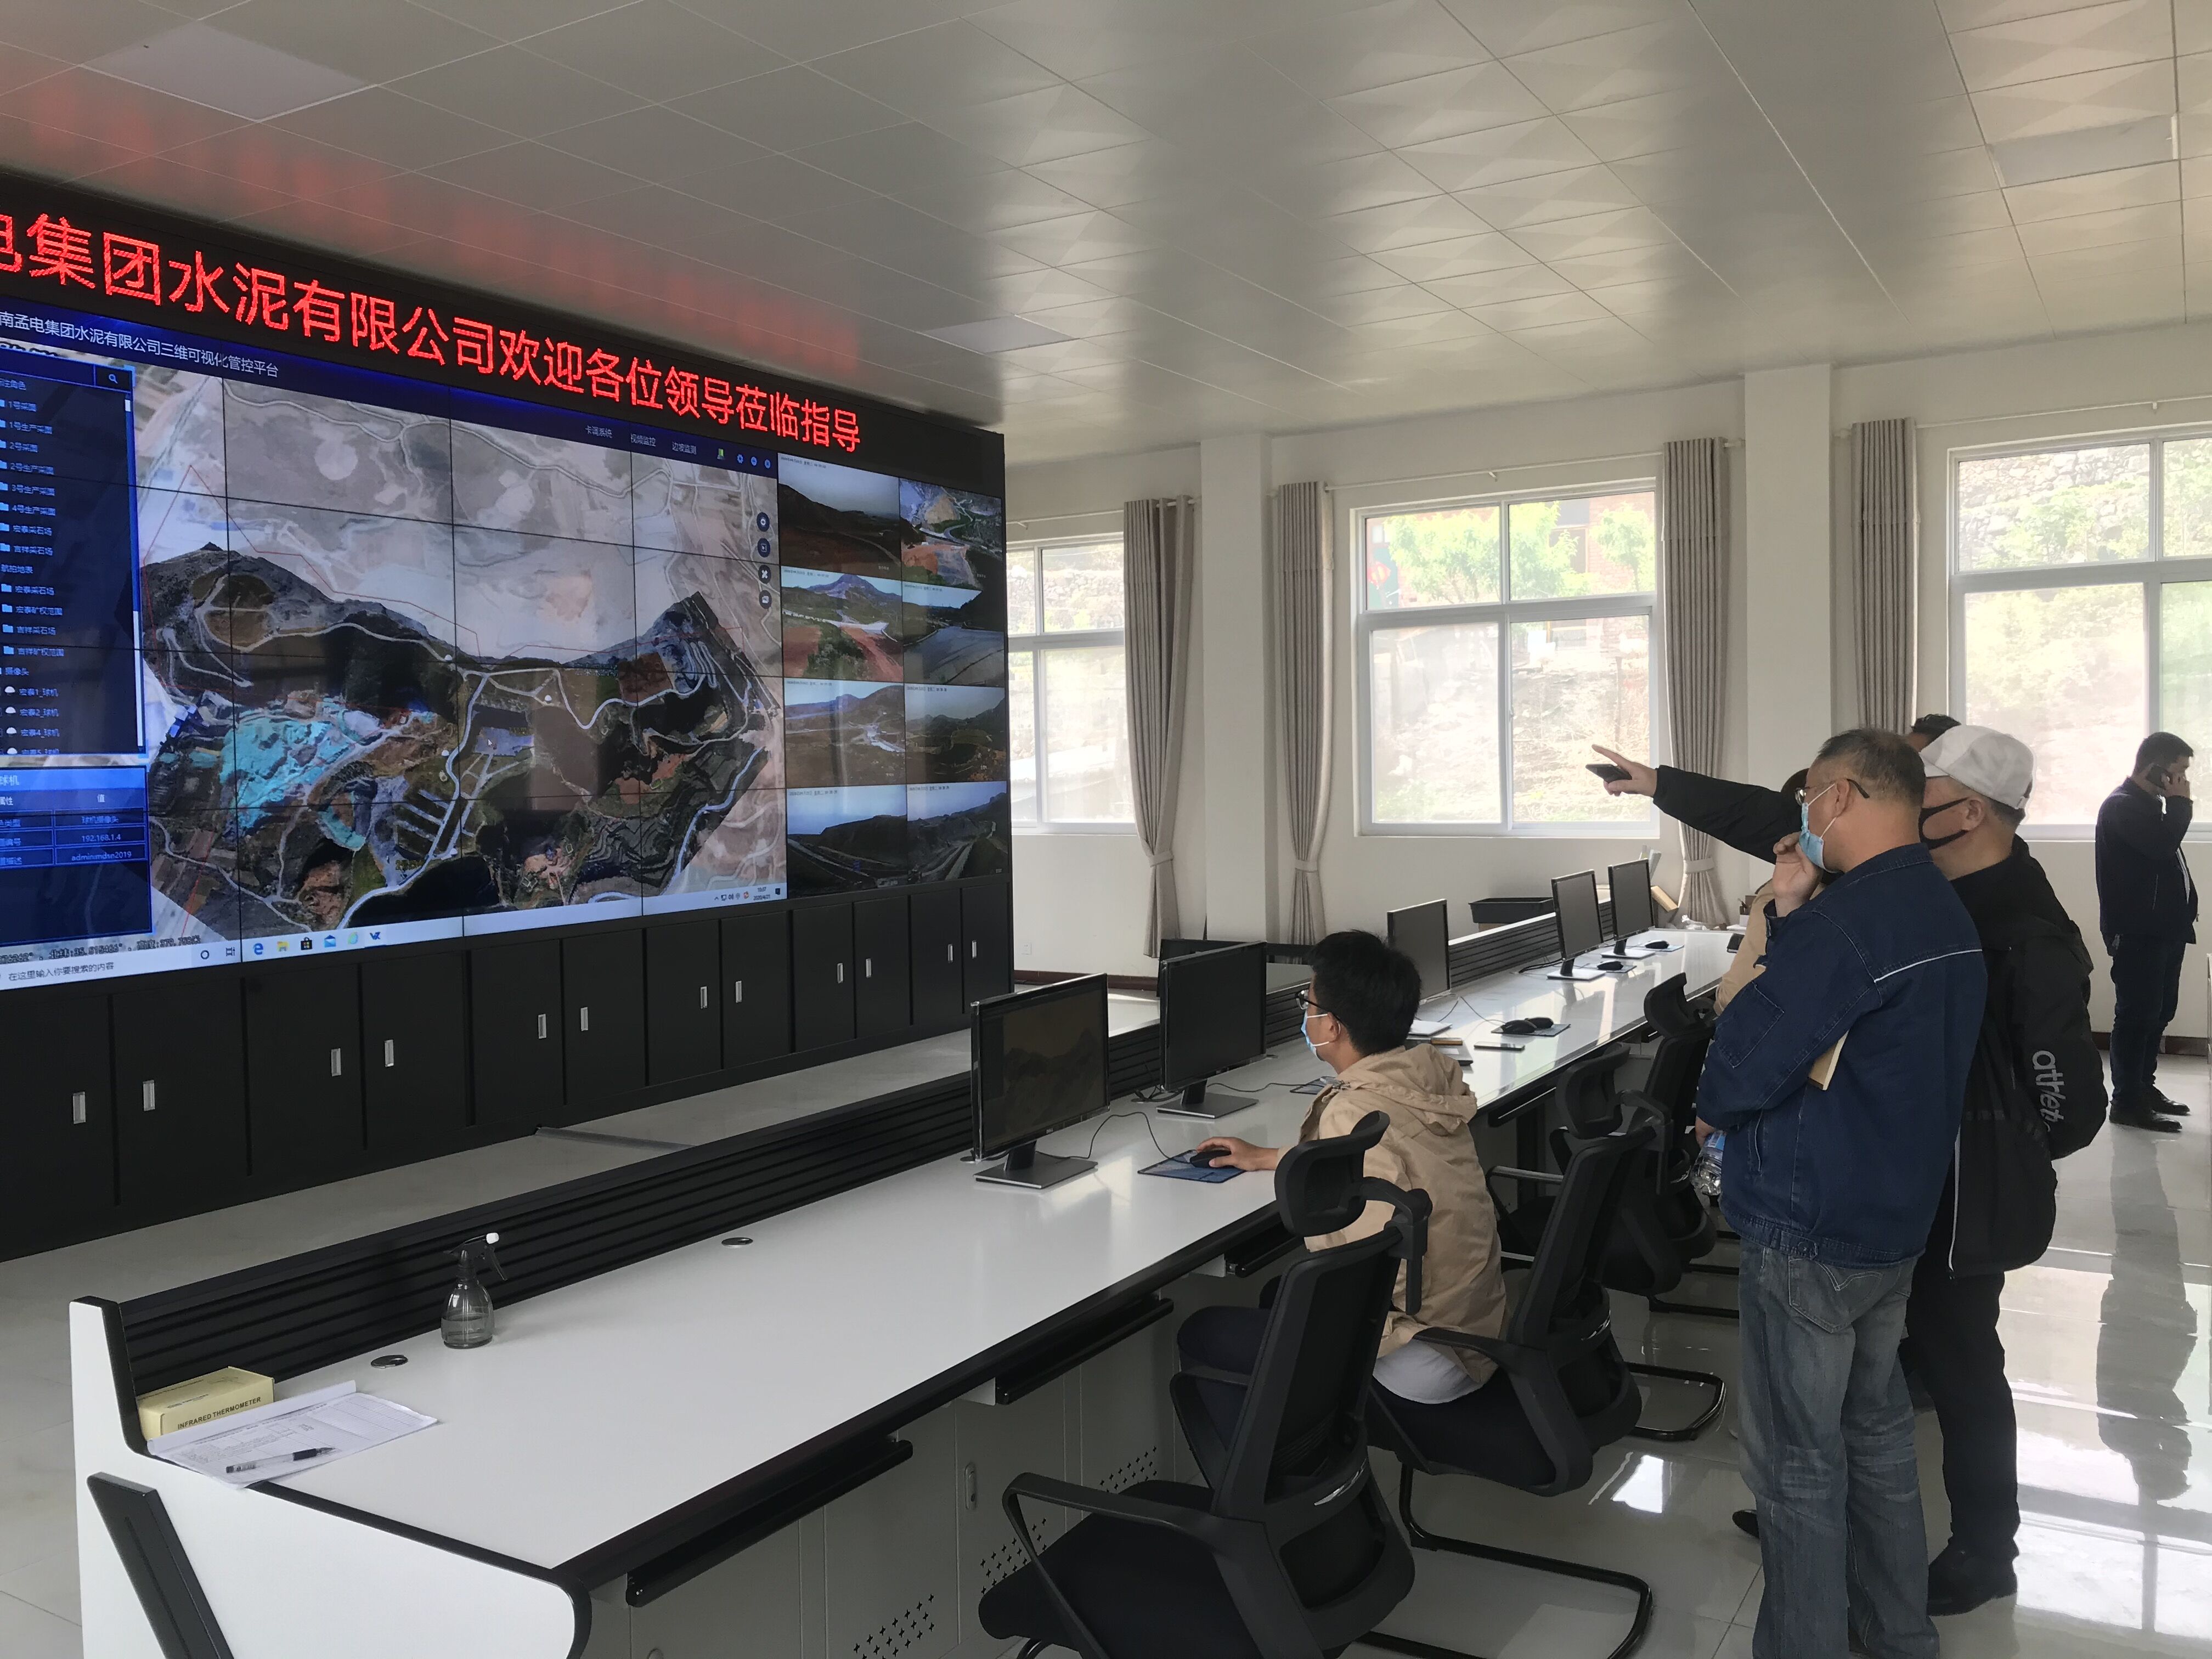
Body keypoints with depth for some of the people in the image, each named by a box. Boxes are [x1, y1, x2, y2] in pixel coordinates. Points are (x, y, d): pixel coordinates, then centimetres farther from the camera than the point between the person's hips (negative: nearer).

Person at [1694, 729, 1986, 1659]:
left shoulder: (1849, 917, -24)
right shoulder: (1940, 912, 9)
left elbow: (1755, 1049, -24)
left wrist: (1712, 1106, -5)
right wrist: (1791, 915, -1)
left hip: (1808, 1231, -10)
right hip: (1893, 1219, 10)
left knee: (1797, 1464, 3)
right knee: (1879, 1433, 22)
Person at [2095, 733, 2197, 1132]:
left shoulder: (2149, 805, 19)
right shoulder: (2121, 806, -13)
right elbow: (2163, 844, -28)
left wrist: (2186, 908, 12)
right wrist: (2181, 802, -11)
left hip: (2164, 927, 10)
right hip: (2138, 932, -10)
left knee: (2159, 1012, 14)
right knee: (2138, 1014, -8)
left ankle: (2144, 1087, 23)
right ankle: (2127, 1100, -5)